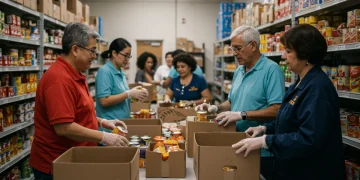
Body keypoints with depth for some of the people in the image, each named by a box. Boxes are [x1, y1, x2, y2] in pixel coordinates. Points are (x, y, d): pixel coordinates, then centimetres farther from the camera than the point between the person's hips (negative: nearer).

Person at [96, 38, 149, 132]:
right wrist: (129, 94, -20)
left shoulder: (121, 72, 11)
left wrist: (134, 93, 1)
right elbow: (104, 101, -21)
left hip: (123, 124, 8)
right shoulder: (105, 71, -14)